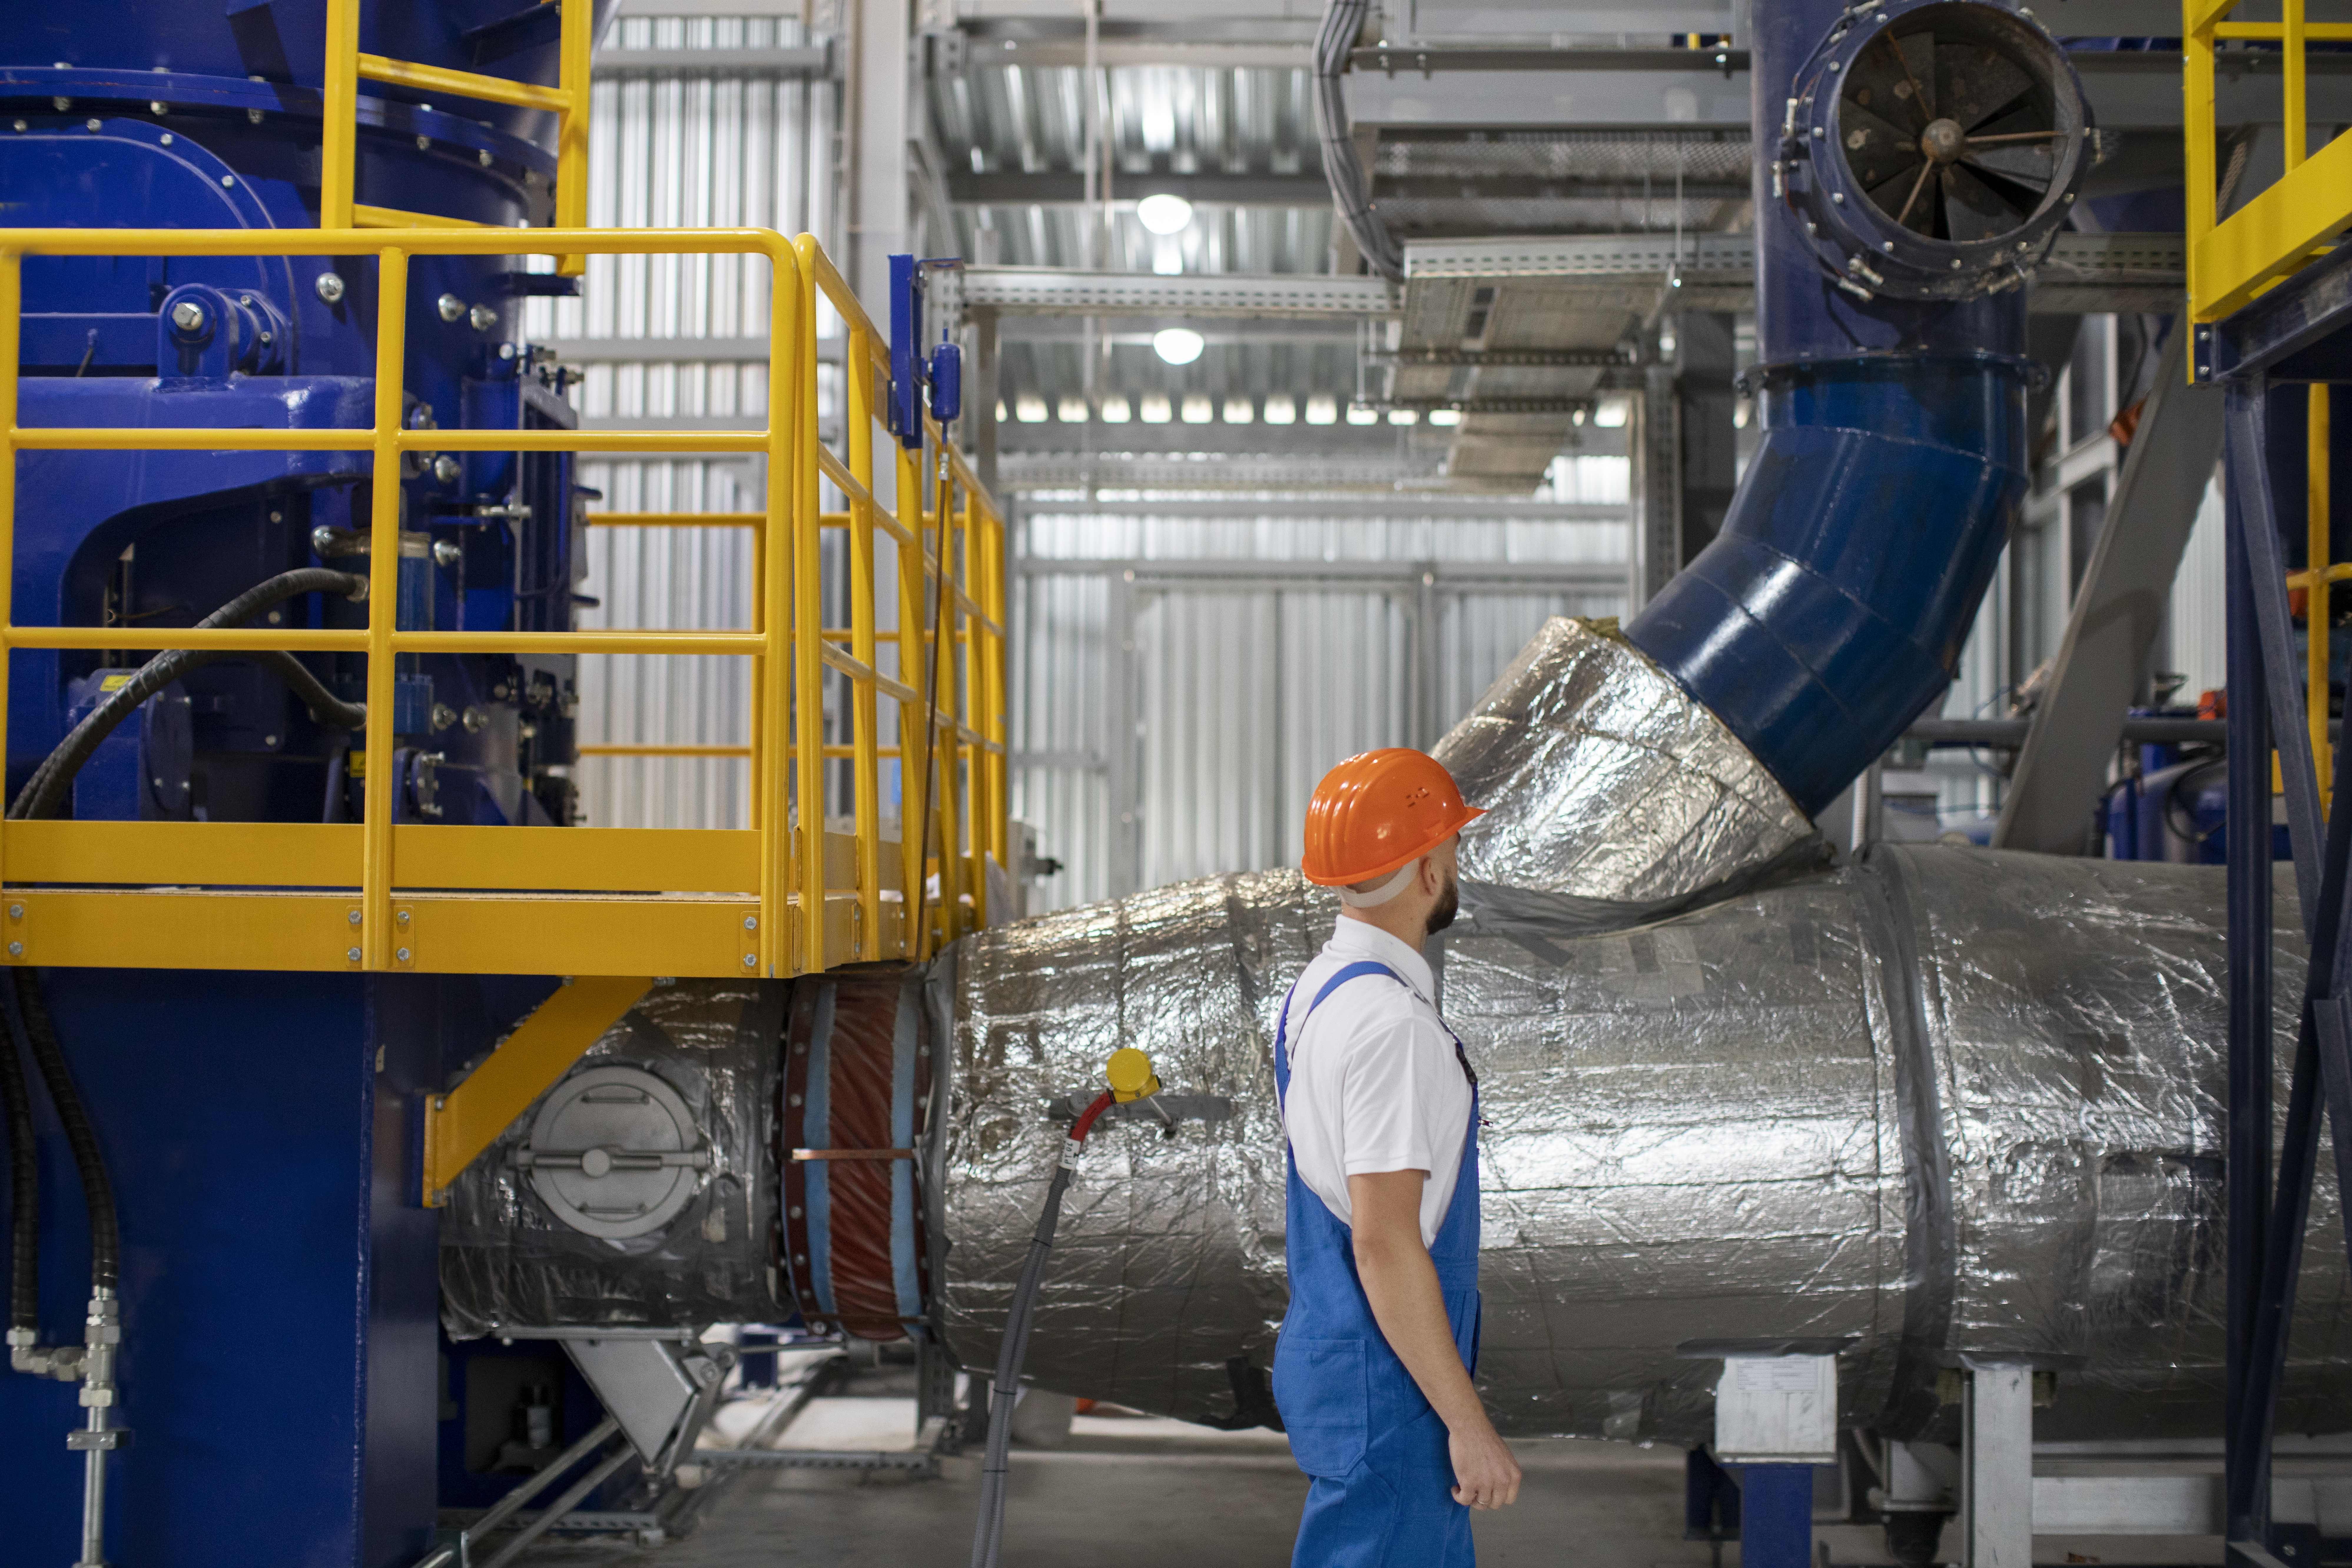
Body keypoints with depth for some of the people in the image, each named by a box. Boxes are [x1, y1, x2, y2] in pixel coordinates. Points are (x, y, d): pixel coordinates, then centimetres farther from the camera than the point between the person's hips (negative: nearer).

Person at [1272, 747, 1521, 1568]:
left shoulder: (1315, 990, 10)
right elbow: (1385, 1243, -24)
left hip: (1325, 1351, 10)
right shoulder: (1392, 1022, -21)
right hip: (1387, 1388, -10)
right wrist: (1468, 1423, -20)